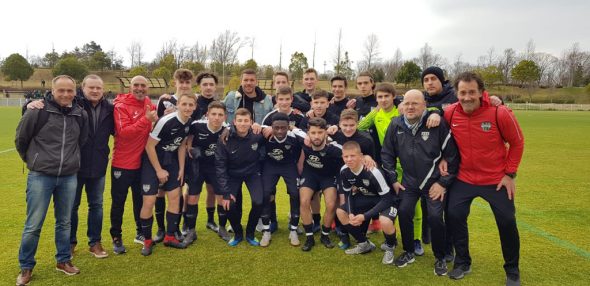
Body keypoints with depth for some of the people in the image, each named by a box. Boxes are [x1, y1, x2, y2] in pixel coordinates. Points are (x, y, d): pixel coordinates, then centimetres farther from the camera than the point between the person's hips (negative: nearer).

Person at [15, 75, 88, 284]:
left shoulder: (81, 114, 3)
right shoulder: (38, 111, -9)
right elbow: (21, 139, 3)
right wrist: (32, 160, 12)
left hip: (69, 178, 3)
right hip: (40, 177, -3)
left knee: (64, 222, 13)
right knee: (33, 225, 3)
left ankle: (63, 260, 28)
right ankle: (26, 267, 21)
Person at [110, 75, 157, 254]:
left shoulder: (148, 102, 4)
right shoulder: (121, 105, -14)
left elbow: (154, 123, 21)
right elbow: (123, 132, -26)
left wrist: (156, 118, 1)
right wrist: (146, 120, -31)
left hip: (142, 162, 6)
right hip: (122, 163, -6)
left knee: (141, 199, 17)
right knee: (119, 202, 7)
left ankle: (140, 233, 33)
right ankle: (117, 238, 22)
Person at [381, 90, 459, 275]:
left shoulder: (437, 124, -17)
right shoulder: (396, 125, -6)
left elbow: (452, 155, -11)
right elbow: (387, 153, 5)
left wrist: (444, 183, -10)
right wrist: (393, 179, 3)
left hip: (434, 182, -3)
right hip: (409, 181, 4)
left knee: (435, 217, -10)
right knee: (404, 212, -2)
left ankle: (440, 258, 16)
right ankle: (409, 252, 23)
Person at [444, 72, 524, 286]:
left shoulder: (500, 113, -20)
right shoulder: (450, 113, -12)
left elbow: (517, 142, -6)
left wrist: (510, 173, -6)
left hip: (497, 179, -2)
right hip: (464, 178, 2)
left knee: (507, 222, 4)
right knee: (454, 216, 0)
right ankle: (462, 263, 22)